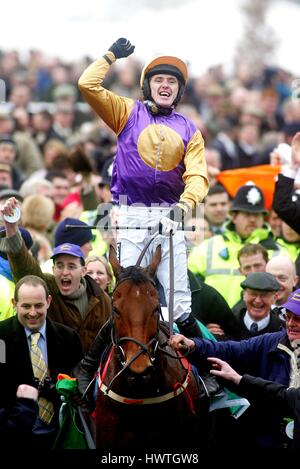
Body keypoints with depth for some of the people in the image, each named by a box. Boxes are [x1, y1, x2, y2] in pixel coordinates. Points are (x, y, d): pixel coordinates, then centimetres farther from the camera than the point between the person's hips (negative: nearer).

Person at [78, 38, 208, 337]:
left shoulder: (188, 130, 13)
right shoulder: (128, 113, 9)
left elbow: (197, 175, 1)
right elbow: (87, 85, -1)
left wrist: (184, 204, -17)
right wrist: (112, 55, 9)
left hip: (168, 217, 1)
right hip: (132, 215, -1)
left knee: (179, 300, -2)